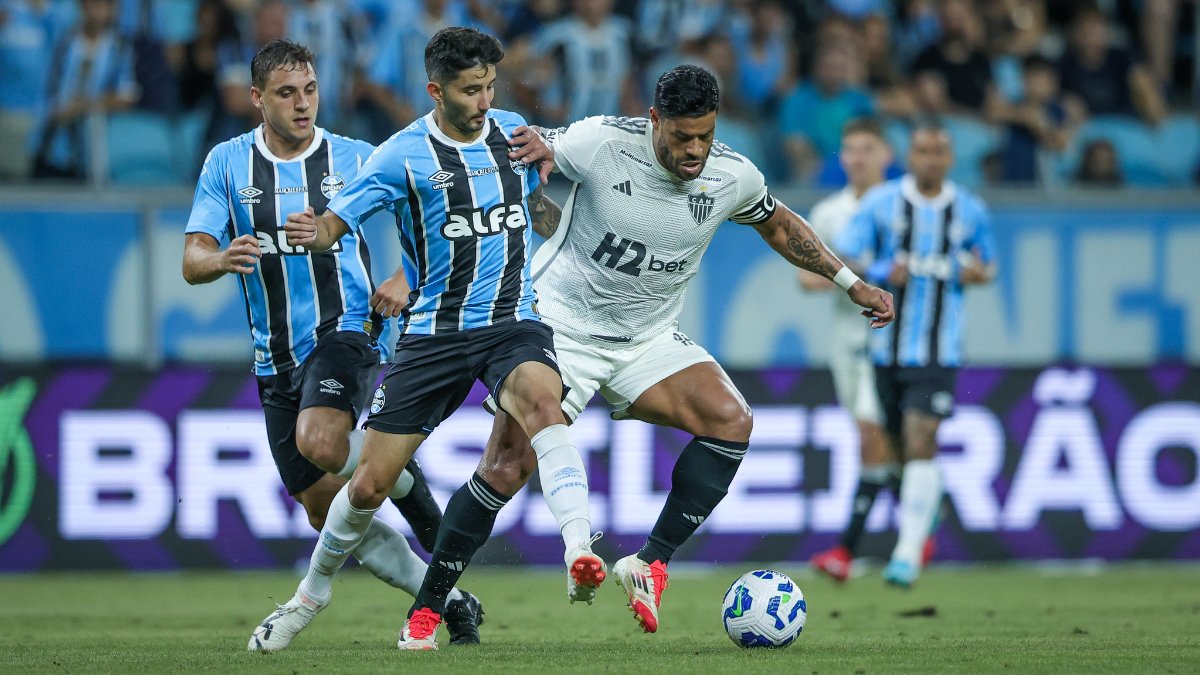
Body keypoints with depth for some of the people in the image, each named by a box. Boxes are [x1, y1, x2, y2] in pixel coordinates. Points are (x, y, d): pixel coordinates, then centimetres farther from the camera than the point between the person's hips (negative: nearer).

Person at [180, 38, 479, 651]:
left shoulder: (354, 159, 0)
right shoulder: (227, 163, 3)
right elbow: (192, 261, -4)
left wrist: (405, 282, -8)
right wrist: (221, 259, -27)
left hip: (344, 330, -4)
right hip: (276, 358, 4)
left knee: (319, 441, -34)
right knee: (324, 509, 2)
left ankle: (406, 485, -3)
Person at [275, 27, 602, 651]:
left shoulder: (511, 131, 6)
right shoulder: (404, 155, -7)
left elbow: (551, 220, 20)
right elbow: (335, 222, -11)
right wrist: (313, 234, -32)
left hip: (513, 323, 1)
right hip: (435, 333, -1)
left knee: (542, 401, -35)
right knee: (370, 484, 0)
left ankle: (580, 554, -48)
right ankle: (313, 590, 29)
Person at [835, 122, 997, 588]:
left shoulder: (970, 212, 3)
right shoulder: (880, 204, -1)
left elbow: (987, 265, 17)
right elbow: (842, 261, -1)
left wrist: (977, 273, -7)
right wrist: (882, 273, -19)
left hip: (938, 352, -1)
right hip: (886, 346, 1)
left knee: (921, 444, -14)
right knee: (897, 444, 11)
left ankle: (908, 553, -14)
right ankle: (930, 502, 43)